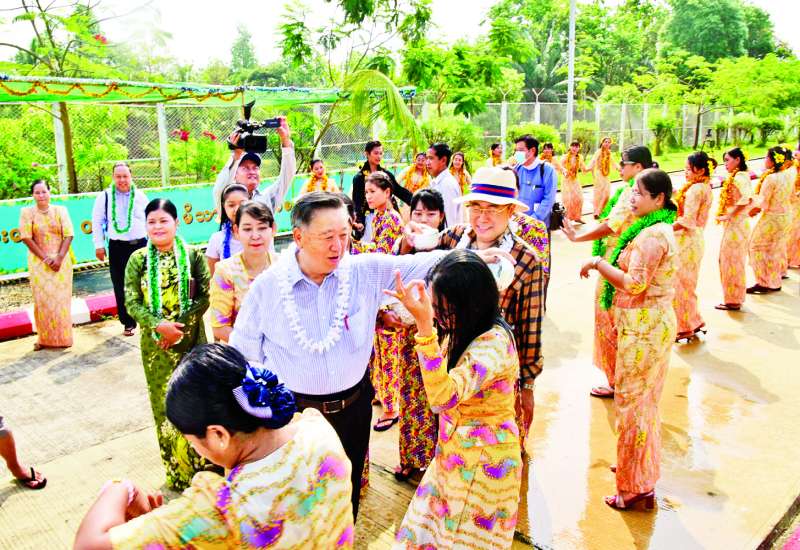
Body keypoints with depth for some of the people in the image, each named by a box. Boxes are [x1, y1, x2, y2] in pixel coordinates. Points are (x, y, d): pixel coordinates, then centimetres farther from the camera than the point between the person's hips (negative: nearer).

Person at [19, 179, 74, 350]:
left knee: (61, 298, 2)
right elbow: (26, 237, -4)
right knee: (42, 299, 1)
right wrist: (45, 258, -10)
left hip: (61, 261, 0)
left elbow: (68, 235, -2)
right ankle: (44, 338, 8)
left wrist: (59, 258, -12)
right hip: (39, 262, 0)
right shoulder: (27, 212, 1)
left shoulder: (60, 210, 3)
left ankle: (62, 337, 11)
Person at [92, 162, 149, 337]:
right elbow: (97, 222, 6)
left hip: (140, 245, 0)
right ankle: (128, 322, 14)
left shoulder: (140, 196, 5)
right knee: (121, 287, 3)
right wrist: (99, 245, 2)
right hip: (117, 247, 0)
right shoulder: (104, 197, 2)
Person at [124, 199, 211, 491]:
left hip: (190, 339, -1)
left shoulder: (193, 255, -3)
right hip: (155, 342, 1)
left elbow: (204, 297, -6)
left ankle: (200, 463, 23)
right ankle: (176, 470, 23)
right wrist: (159, 325, -19)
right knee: (164, 402, 8)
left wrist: (179, 327, -16)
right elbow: (131, 302, -4)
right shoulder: (138, 260, 0)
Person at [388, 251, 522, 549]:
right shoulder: (464, 330, -2)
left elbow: (443, 397, -45)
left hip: (483, 460, -8)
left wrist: (424, 325, -48)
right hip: (454, 451, 8)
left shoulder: (494, 342, -30)